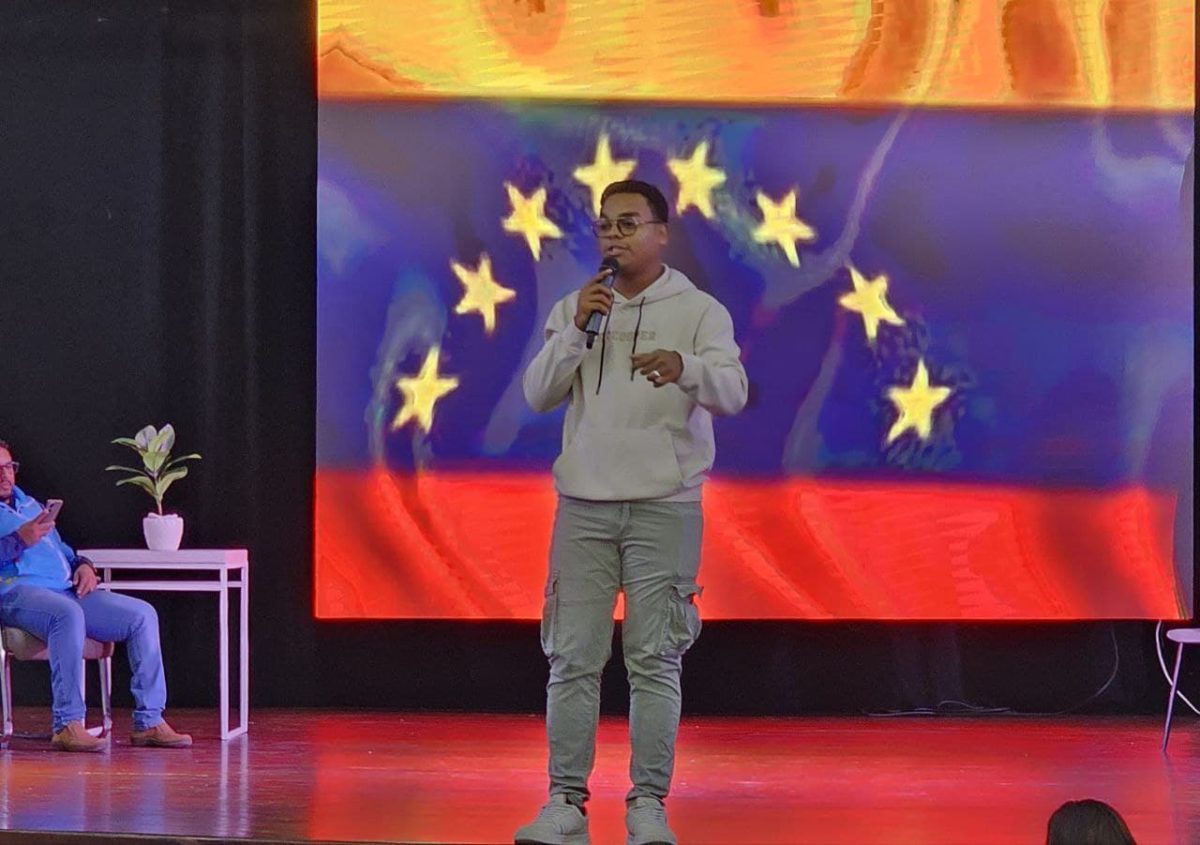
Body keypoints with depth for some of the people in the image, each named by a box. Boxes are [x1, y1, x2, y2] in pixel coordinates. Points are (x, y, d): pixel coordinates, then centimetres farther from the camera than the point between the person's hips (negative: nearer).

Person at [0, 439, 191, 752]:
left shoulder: (29, 504, 31)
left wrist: (82, 564, 10)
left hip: (65, 589, 8)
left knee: (142, 615, -7)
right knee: (68, 614, -40)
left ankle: (148, 722, -10)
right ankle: (67, 725, -40)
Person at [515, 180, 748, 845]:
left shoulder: (699, 311, 2)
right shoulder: (574, 308, 11)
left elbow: (732, 392, -14)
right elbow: (538, 395, 2)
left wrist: (684, 366, -35)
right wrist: (576, 329, -11)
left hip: (664, 507, -3)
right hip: (584, 504, 3)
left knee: (654, 660, -2)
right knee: (573, 659, 0)